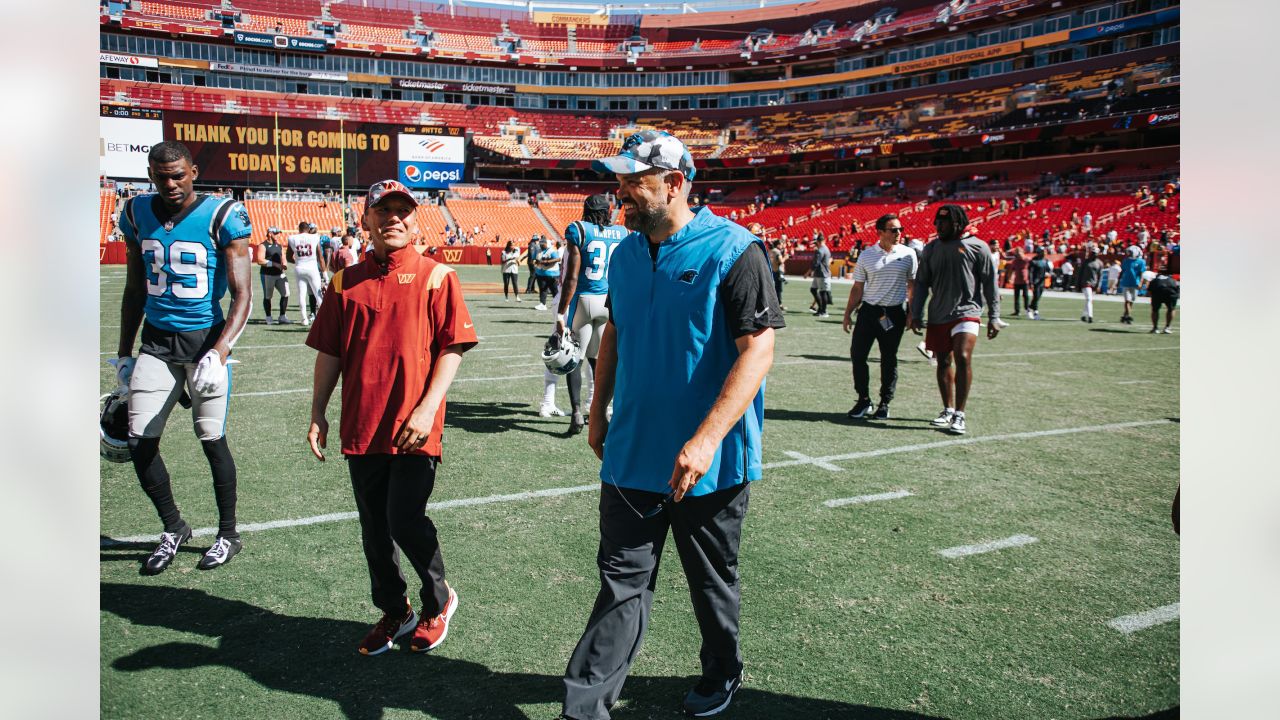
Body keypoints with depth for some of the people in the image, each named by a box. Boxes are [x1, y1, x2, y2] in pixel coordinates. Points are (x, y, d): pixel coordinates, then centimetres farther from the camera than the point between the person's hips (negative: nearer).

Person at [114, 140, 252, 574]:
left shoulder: (221, 216, -9)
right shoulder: (138, 214, 7)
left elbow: (242, 295, -12)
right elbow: (134, 291, 16)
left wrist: (220, 351, -24)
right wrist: (124, 352, 16)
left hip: (204, 338, -5)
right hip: (156, 341, 5)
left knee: (212, 439, 2)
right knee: (140, 441, 2)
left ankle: (228, 535, 20)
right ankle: (173, 527, 24)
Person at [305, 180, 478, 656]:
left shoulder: (436, 275, -2)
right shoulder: (346, 281, 9)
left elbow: (452, 348, -6)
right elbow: (330, 353, 12)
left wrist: (427, 407, -15)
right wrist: (318, 414, 9)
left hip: (415, 426, -4)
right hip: (361, 425, 5)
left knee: (405, 520, -8)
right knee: (374, 528, 13)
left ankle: (438, 601, 20)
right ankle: (394, 613, 33)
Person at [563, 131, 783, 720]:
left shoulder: (732, 250, -15)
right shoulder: (625, 254, 6)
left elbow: (757, 350, -21)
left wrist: (706, 439, -28)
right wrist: (598, 412, 16)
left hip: (709, 462, -4)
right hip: (632, 452, 5)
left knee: (712, 582, 16)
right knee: (622, 580, 8)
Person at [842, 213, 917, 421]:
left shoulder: (908, 254, 1)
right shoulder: (866, 255, 3)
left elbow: (912, 286, 8)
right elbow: (857, 288, 8)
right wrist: (847, 314, 5)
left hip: (894, 314, -1)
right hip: (868, 310, 1)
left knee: (889, 359, 5)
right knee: (857, 355, -4)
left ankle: (885, 404, 17)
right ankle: (863, 400, 11)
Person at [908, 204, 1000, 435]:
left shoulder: (977, 247, -1)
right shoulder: (931, 249, 11)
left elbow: (990, 283, 0)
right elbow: (921, 284, 14)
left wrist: (993, 316, -3)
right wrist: (916, 314, 8)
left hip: (966, 312, -5)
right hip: (938, 315, 5)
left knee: (963, 358, -18)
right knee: (943, 363, 9)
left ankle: (959, 415, -11)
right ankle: (948, 410, 23)